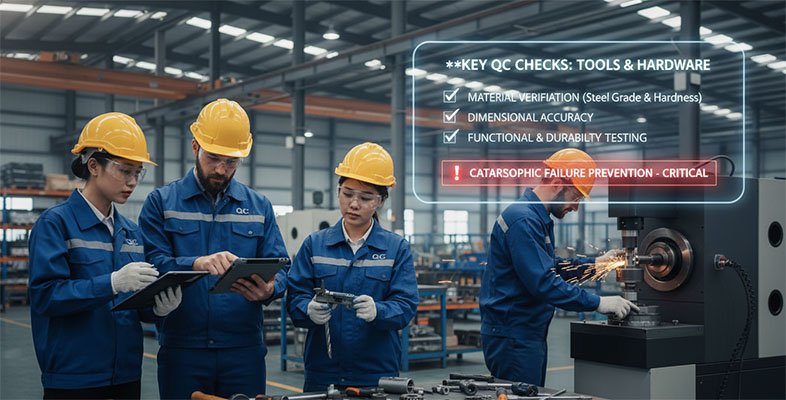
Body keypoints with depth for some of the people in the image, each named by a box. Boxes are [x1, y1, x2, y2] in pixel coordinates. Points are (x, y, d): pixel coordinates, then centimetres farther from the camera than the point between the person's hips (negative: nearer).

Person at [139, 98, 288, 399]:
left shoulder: (259, 207, 10)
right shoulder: (161, 202, 3)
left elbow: (279, 267, 3)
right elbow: (152, 264, -11)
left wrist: (269, 290, -20)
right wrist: (197, 264, -30)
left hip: (244, 351, 2)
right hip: (181, 350, -2)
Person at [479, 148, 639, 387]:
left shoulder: (539, 219, 14)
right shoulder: (523, 220, -20)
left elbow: (550, 268, 22)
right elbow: (543, 283, -26)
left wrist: (595, 264, 13)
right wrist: (598, 304, -21)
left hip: (530, 334, 10)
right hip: (512, 337, -10)